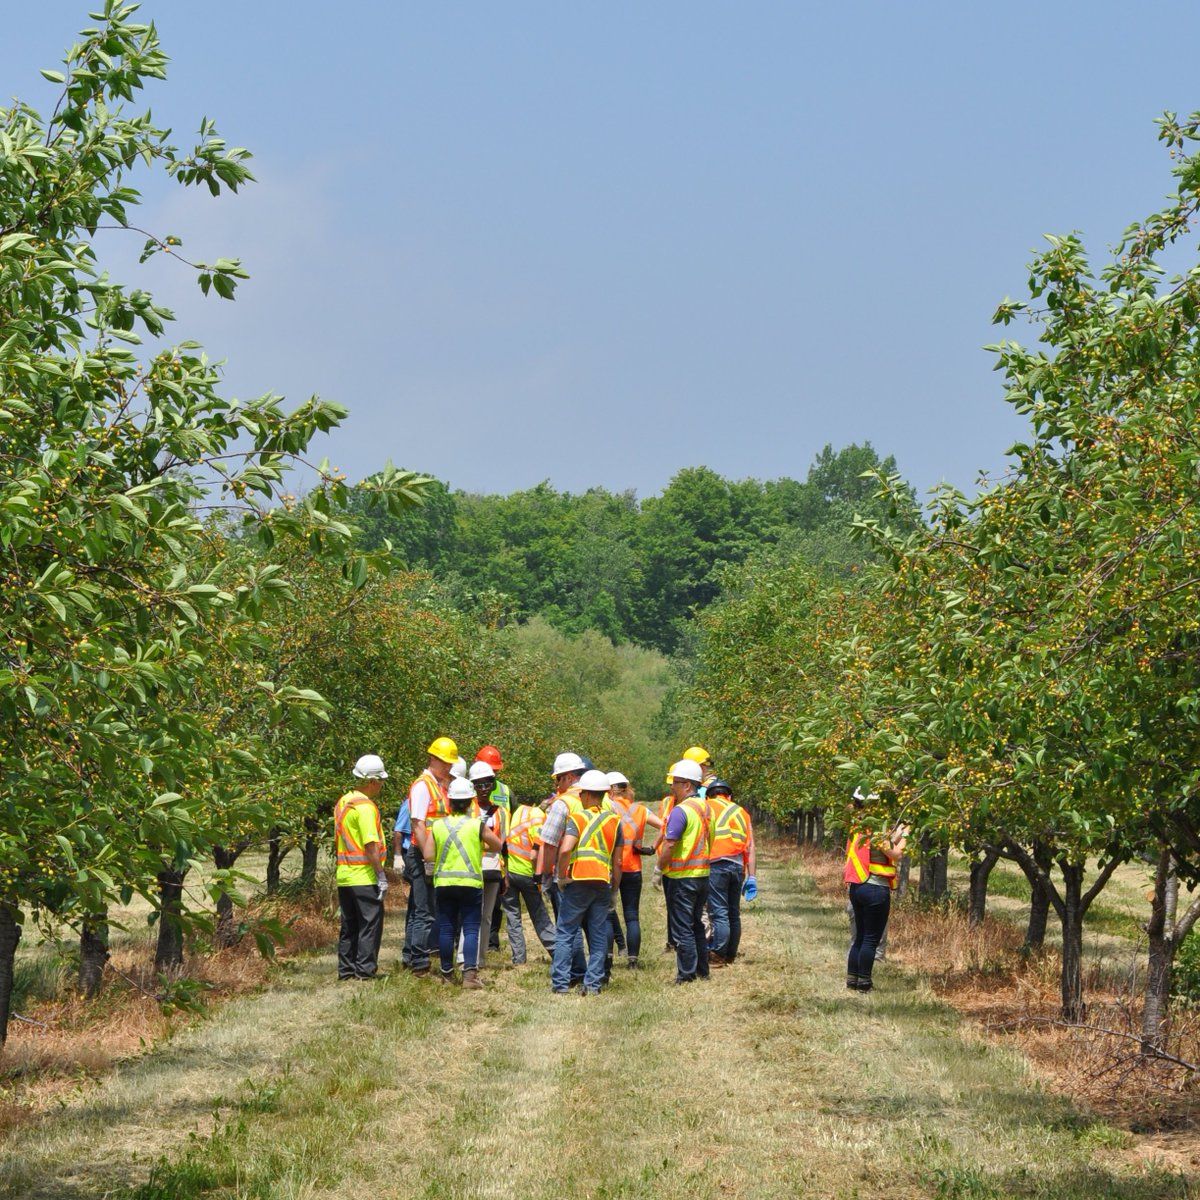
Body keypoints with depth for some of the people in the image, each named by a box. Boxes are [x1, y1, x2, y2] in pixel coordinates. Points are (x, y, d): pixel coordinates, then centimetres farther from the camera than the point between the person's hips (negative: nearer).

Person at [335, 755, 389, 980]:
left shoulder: (343, 802, 12)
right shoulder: (365, 806, -16)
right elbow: (371, 845, -20)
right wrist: (381, 875, -16)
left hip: (344, 875, 9)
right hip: (364, 877, -9)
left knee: (349, 925, 13)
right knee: (370, 923, -2)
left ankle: (346, 969, 16)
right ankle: (365, 968, -3)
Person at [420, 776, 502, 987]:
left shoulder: (437, 826, 1)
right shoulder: (477, 825, -5)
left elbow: (428, 856, -2)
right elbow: (498, 846, 3)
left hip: (443, 883, 2)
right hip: (470, 883, -2)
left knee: (446, 929, 10)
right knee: (471, 929, 0)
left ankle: (447, 974, 14)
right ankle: (470, 973, -11)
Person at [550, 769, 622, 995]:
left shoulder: (577, 818, -4)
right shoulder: (614, 821, 10)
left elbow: (565, 850, -20)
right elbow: (617, 862, 11)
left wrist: (562, 876, -7)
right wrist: (614, 890, 18)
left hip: (578, 883, -4)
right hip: (603, 883, 4)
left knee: (565, 934, 4)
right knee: (598, 938, 9)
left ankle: (561, 983, 0)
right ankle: (593, 983, 5)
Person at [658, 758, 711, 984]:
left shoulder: (681, 811, -17)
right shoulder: (704, 807, 10)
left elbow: (669, 845, -21)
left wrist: (660, 867, -7)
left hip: (681, 877, -9)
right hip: (702, 873, 9)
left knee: (681, 929, -2)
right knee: (696, 925, 17)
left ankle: (686, 974, -1)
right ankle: (702, 971, 21)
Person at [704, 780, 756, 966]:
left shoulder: (707, 807, 8)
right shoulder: (741, 812, 19)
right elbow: (750, 847, 13)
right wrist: (751, 877, 12)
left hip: (716, 865, -4)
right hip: (738, 866, 5)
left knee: (719, 912, -6)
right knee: (733, 913, 14)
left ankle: (717, 955, -7)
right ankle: (730, 954, 19)